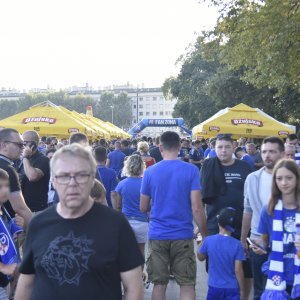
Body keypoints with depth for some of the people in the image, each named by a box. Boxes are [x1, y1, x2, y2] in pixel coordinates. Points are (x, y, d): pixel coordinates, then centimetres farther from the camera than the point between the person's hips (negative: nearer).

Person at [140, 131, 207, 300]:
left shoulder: (150, 172, 0)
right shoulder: (191, 170, -6)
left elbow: (144, 208, 6)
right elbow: (196, 208, -11)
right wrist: (204, 234, 0)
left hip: (157, 236, 2)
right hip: (183, 235, -1)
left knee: (159, 284, 10)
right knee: (187, 284, 8)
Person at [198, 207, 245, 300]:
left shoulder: (208, 240, -9)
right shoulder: (237, 244, -12)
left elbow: (200, 257, 9)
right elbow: (238, 270, -11)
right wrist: (241, 289, 0)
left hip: (215, 286, 2)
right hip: (232, 288, -2)